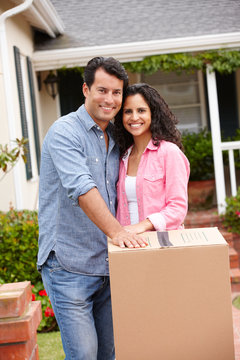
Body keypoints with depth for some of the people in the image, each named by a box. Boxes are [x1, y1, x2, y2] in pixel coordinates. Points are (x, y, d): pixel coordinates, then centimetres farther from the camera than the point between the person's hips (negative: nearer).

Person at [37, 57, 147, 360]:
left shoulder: (115, 139, 14)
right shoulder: (64, 132, -10)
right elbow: (81, 188, -24)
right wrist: (117, 231, -33)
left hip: (106, 265, 7)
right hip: (68, 265, -7)